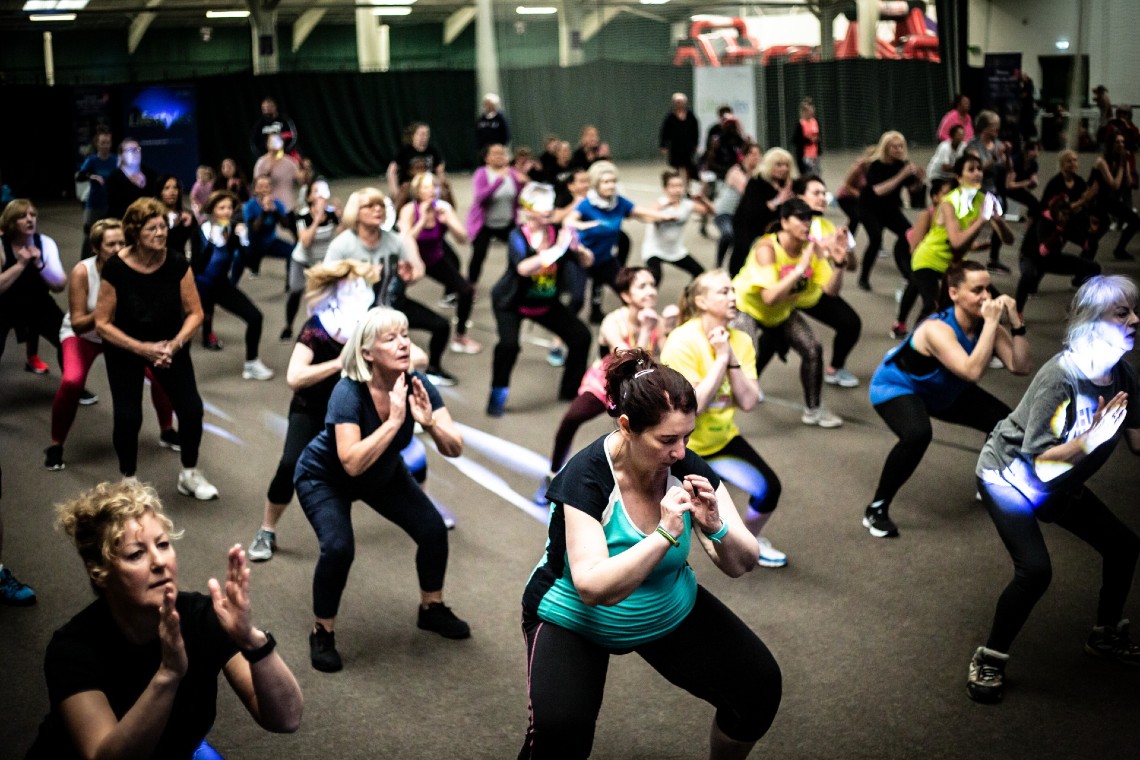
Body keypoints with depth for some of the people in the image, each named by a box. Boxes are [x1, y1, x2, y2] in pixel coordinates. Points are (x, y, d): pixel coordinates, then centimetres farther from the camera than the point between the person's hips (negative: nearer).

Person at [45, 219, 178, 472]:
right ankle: (55, 446, -5)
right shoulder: (82, 272, -30)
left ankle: (167, 432, 13)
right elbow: (78, 324, -29)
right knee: (72, 382, -27)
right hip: (83, 334, -2)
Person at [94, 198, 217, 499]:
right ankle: (128, 480, 16)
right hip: (124, 349, -2)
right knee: (127, 417, -9)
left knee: (191, 409, -7)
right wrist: (142, 349, -24)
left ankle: (190, 475, 16)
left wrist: (175, 344, -24)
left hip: (170, 345, 2)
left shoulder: (177, 266, -18)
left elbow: (195, 313, -9)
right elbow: (103, 323, -17)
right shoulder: (115, 269, -23)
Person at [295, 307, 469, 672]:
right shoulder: (349, 393, -36)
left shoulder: (417, 385, -22)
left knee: (433, 529, -6)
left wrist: (429, 421, -40)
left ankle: (432, 608, 22)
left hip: (384, 474, 5)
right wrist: (394, 421, -47)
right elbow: (352, 463, -45)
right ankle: (322, 633, -2)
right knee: (339, 546, -26)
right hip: (324, 477, -5)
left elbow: (454, 449, -22)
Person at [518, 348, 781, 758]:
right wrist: (666, 534, -43)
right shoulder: (587, 476, -28)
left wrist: (716, 527, -32)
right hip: (576, 619, -4)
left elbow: (741, 565, -12)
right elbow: (593, 590, -35)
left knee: (759, 686, -7)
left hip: (670, 611, 5)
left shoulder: (686, 467, -16)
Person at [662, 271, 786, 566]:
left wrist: (732, 359, -21)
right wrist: (721, 359, -26)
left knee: (769, 488, -4)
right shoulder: (682, 342, -23)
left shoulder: (741, 340, -5)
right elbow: (692, 405, -28)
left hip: (721, 439, 5)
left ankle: (750, 541, 26)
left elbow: (749, 403, -12)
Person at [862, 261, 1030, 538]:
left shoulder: (985, 324, -17)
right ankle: (876, 509, -21)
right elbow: (973, 371, -49)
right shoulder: (938, 329, -37)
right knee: (917, 434, -38)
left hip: (945, 392, 8)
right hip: (896, 386, -8)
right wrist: (991, 324, -46)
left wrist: (1016, 322, -31)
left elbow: (1021, 367, -23)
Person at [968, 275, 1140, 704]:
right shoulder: (1061, 376, -29)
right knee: (1035, 571, -24)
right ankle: (988, 661, -5)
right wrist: (1091, 439, -41)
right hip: (1009, 476, -8)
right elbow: (1038, 455, -29)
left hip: (1059, 485, 8)